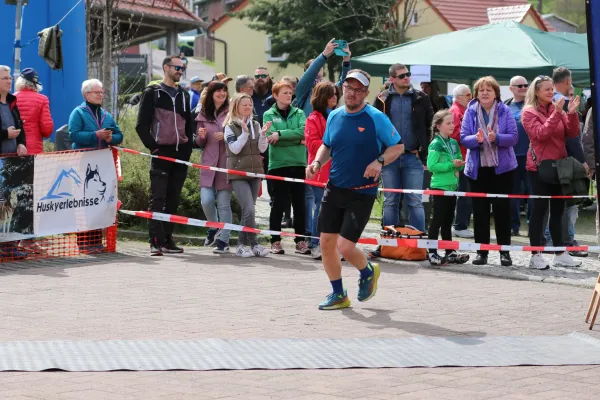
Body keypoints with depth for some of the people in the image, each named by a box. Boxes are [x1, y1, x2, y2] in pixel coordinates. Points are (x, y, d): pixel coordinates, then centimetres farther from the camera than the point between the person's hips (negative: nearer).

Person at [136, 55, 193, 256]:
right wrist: (152, 146, -9)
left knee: (173, 199, 8)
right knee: (157, 199, -9)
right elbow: (142, 125, -3)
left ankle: (167, 240, 13)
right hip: (161, 153, -5)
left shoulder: (184, 95, 17)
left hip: (181, 154, 5)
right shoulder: (152, 93, 1)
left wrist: (188, 147, 9)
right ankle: (156, 242, -11)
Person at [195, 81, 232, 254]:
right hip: (208, 163, 3)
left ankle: (224, 240, 7)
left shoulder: (231, 113, 0)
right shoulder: (203, 116, 9)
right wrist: (201, 136, -5)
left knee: (224, 203, 0)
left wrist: (226, 136, -15)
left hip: (226, 164, -2)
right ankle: (213, 227, 24)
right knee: (206, 200, -6)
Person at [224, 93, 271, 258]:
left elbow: (262, 149, 4)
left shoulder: (256, 125, 10)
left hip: (255, 171, 5)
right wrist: (244, 132, -21)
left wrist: (263, 134, -13)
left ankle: (242, 245, 14)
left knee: (247, 210, 7)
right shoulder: (230, 127, -3)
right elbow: (235, 148, -13)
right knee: (249, 209, -16)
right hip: (238, 173, -5)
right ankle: (254, 244, -9)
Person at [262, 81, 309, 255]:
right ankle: (275, 241, 7)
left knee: (299, 204, 5)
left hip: (298, 164, 2)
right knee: (279, 203, 0)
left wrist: (280, 134, -14)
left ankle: (300, 241, 11)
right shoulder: (269, 115, 5)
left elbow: (303, 131, -8)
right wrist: (296, 140, -10)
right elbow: (272, 138, -10)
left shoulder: (299, 113, 11)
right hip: (278, 164, -2)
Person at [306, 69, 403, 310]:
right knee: (326, 243, 4)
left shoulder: (376, 118, -9)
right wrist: (317, 162, 1)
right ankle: (338, 295, 22)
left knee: (345, 247, -11)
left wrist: (379, 161, -22)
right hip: (334, 189, 5)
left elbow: (398, 146, -5)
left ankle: (368, 273, 23)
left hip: (362, 193, -5)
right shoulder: (334, 116, 6)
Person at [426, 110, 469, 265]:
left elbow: (459, 160, 21)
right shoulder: (436, 144, -12)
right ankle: (432, 253, -2)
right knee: (437, 220, -5)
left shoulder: (454, 143, 11)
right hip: (440, 187, -8)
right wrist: (451, 165, -20)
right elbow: (431, 165, -19)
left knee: (448, 222, 14)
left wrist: (460, 164, -2)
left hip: (452, 186, 8)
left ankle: (450, 252, 20)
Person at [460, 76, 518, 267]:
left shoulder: (504, 111, 0)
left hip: (501, 167, -1)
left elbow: (513, 136, -6)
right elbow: (463, 138, -4)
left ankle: (504, 251, 9)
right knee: (480, 210, 4)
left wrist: (496, 138, -24)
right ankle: (481, 251, 11)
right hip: (478, 168, 1)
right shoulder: (470, 112, 2)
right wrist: (476, 139, -24)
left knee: (502, 208, 2)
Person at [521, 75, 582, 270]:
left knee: (557, 210, 10)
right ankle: (535, 255, -3)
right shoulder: (529, 112, -5)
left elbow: (573, 133, 4)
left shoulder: (557, 109, 12)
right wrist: (556, 113, -24)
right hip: (539, 167, -6)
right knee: (539, 209, -7)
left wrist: (572, 113, -11)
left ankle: (560, 254, 16)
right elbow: (541, 134, -21)